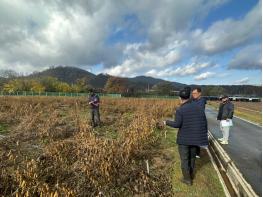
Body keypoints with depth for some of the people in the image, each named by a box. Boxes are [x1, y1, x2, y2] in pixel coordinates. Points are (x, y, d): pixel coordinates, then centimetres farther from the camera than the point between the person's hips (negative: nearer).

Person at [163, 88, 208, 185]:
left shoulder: (180, 110, -17)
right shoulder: (198, 107, -1)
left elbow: (177, 124, -20)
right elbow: (204, 121, 1)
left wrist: (167, 122, -3)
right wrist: (205, 133, 12)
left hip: (184, 138, -5)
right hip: (194, 138, 6)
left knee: (184, 159, 12)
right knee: (192, 157, 24)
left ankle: (187, 179, 23)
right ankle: (191, 175, 41)